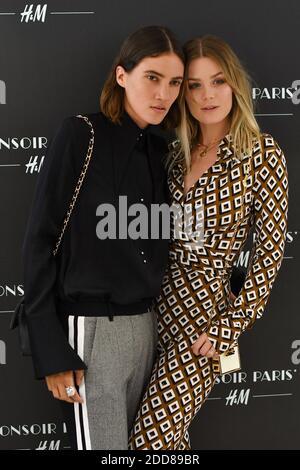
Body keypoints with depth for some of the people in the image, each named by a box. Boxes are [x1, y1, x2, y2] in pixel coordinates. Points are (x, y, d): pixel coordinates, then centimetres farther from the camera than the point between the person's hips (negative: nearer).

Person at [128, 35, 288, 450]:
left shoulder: (261, 152, -8)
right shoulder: (177, 151, 8)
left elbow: (270, 250, -9)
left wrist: (229, 327, -12)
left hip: (206, 312, -5)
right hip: (159, 302, 6)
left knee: (150, 442, -8)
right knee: (169, 434, 12)